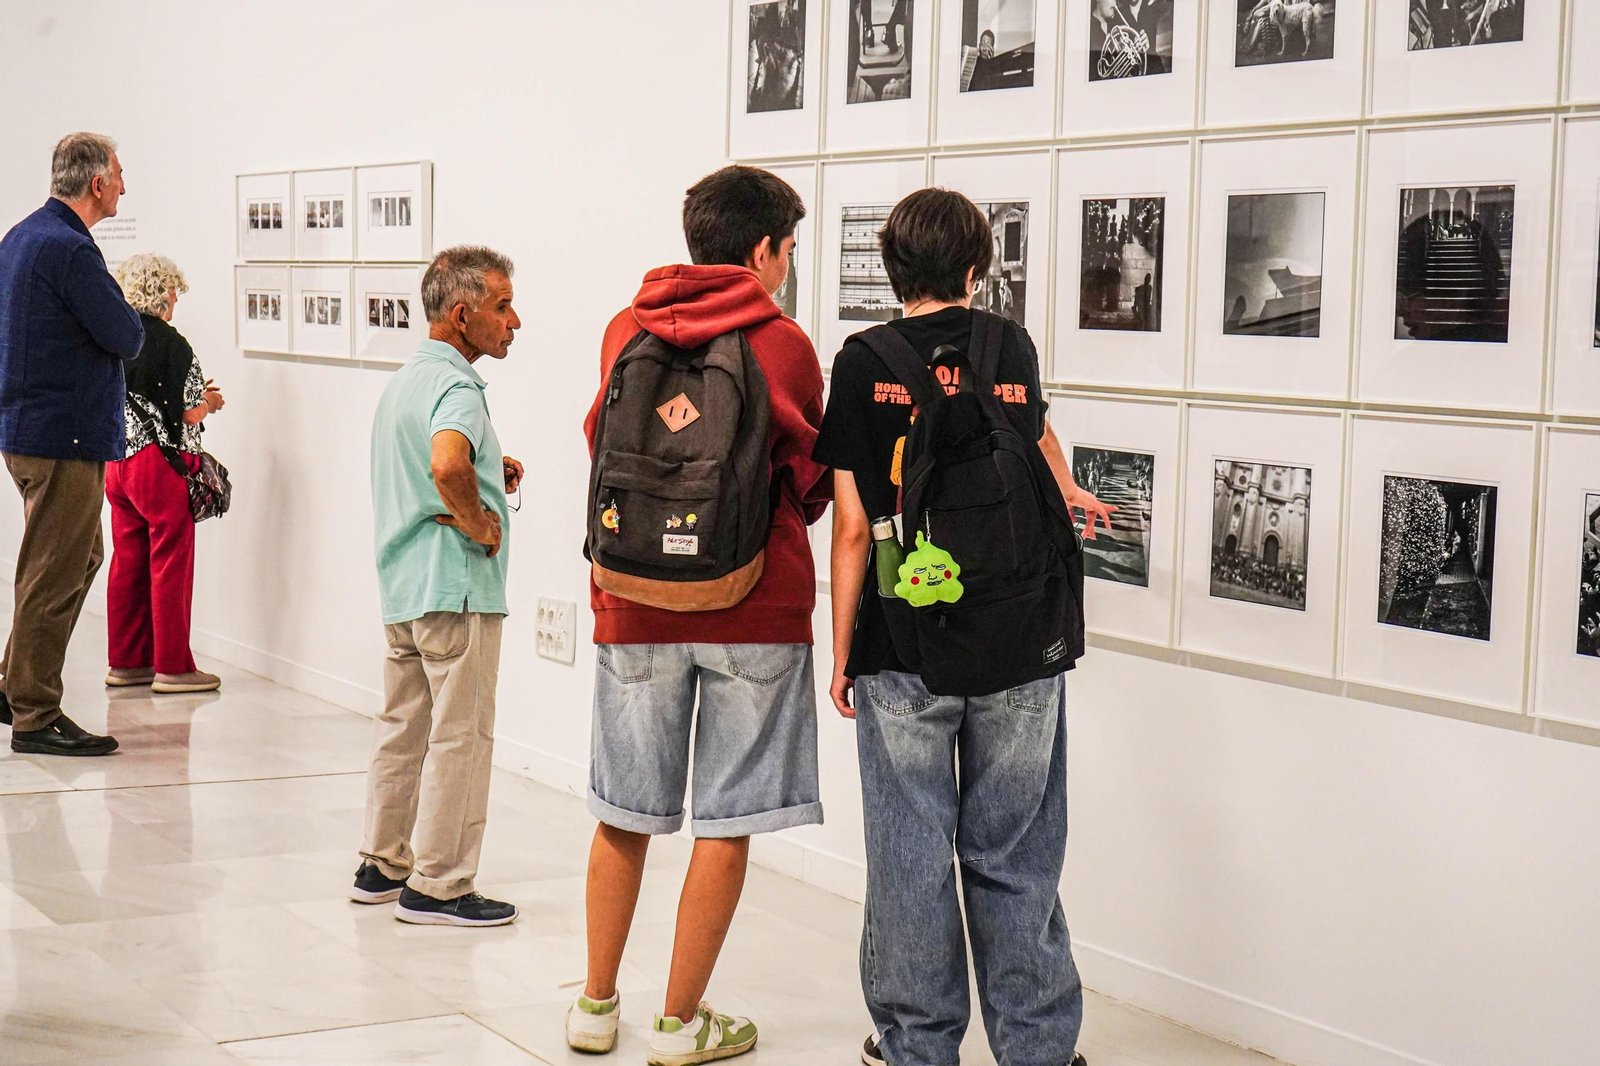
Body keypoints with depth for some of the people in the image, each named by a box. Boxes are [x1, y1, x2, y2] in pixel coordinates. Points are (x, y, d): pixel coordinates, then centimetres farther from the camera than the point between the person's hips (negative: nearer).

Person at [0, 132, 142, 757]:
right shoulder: (69, 249, -18)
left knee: (82, 558, 19)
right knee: (54, 576, -3)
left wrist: (112, 321, 8)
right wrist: (127, 322, 4)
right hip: (63, 435, -10)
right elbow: (127, 340, -17)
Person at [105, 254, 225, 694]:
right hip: (161, 463, -7)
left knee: (128, 562, 13)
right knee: (170, 565, 0)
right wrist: (209, 402, 8)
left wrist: (195, 396, 19)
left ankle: (126, 661, 19)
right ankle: (172, 667, 4)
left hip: (116, 459, 7)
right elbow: (188, 413, -14)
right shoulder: (168, 342, -14)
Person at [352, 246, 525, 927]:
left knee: (403, 726, 17)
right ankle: (437, 886, 3)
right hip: (456, 588, -10)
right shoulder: (456, 386, -17)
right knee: (460, 735, -2)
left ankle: (383, 863, 26)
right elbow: (448, 463, -37)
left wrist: (487, 475, 14)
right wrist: (480, 522, -20)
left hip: (402, 584, 10)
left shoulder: (405, 378, 15)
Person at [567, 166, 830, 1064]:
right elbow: (812, 485, 4)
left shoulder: (626, 333, 3)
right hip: (755, 605, -3)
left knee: (624, 815, 15)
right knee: (727, 825, 6)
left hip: (637, 602, 4)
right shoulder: (782, 345, -6)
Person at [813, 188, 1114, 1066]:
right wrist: (1066, 489, 51)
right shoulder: (1012, 349, 6)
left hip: (903, 652, -2)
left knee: (910, 856, 8)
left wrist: (842, 655, 4)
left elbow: (852, 526, -5)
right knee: (1014, 859, 9)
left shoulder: (864, 363, -3)